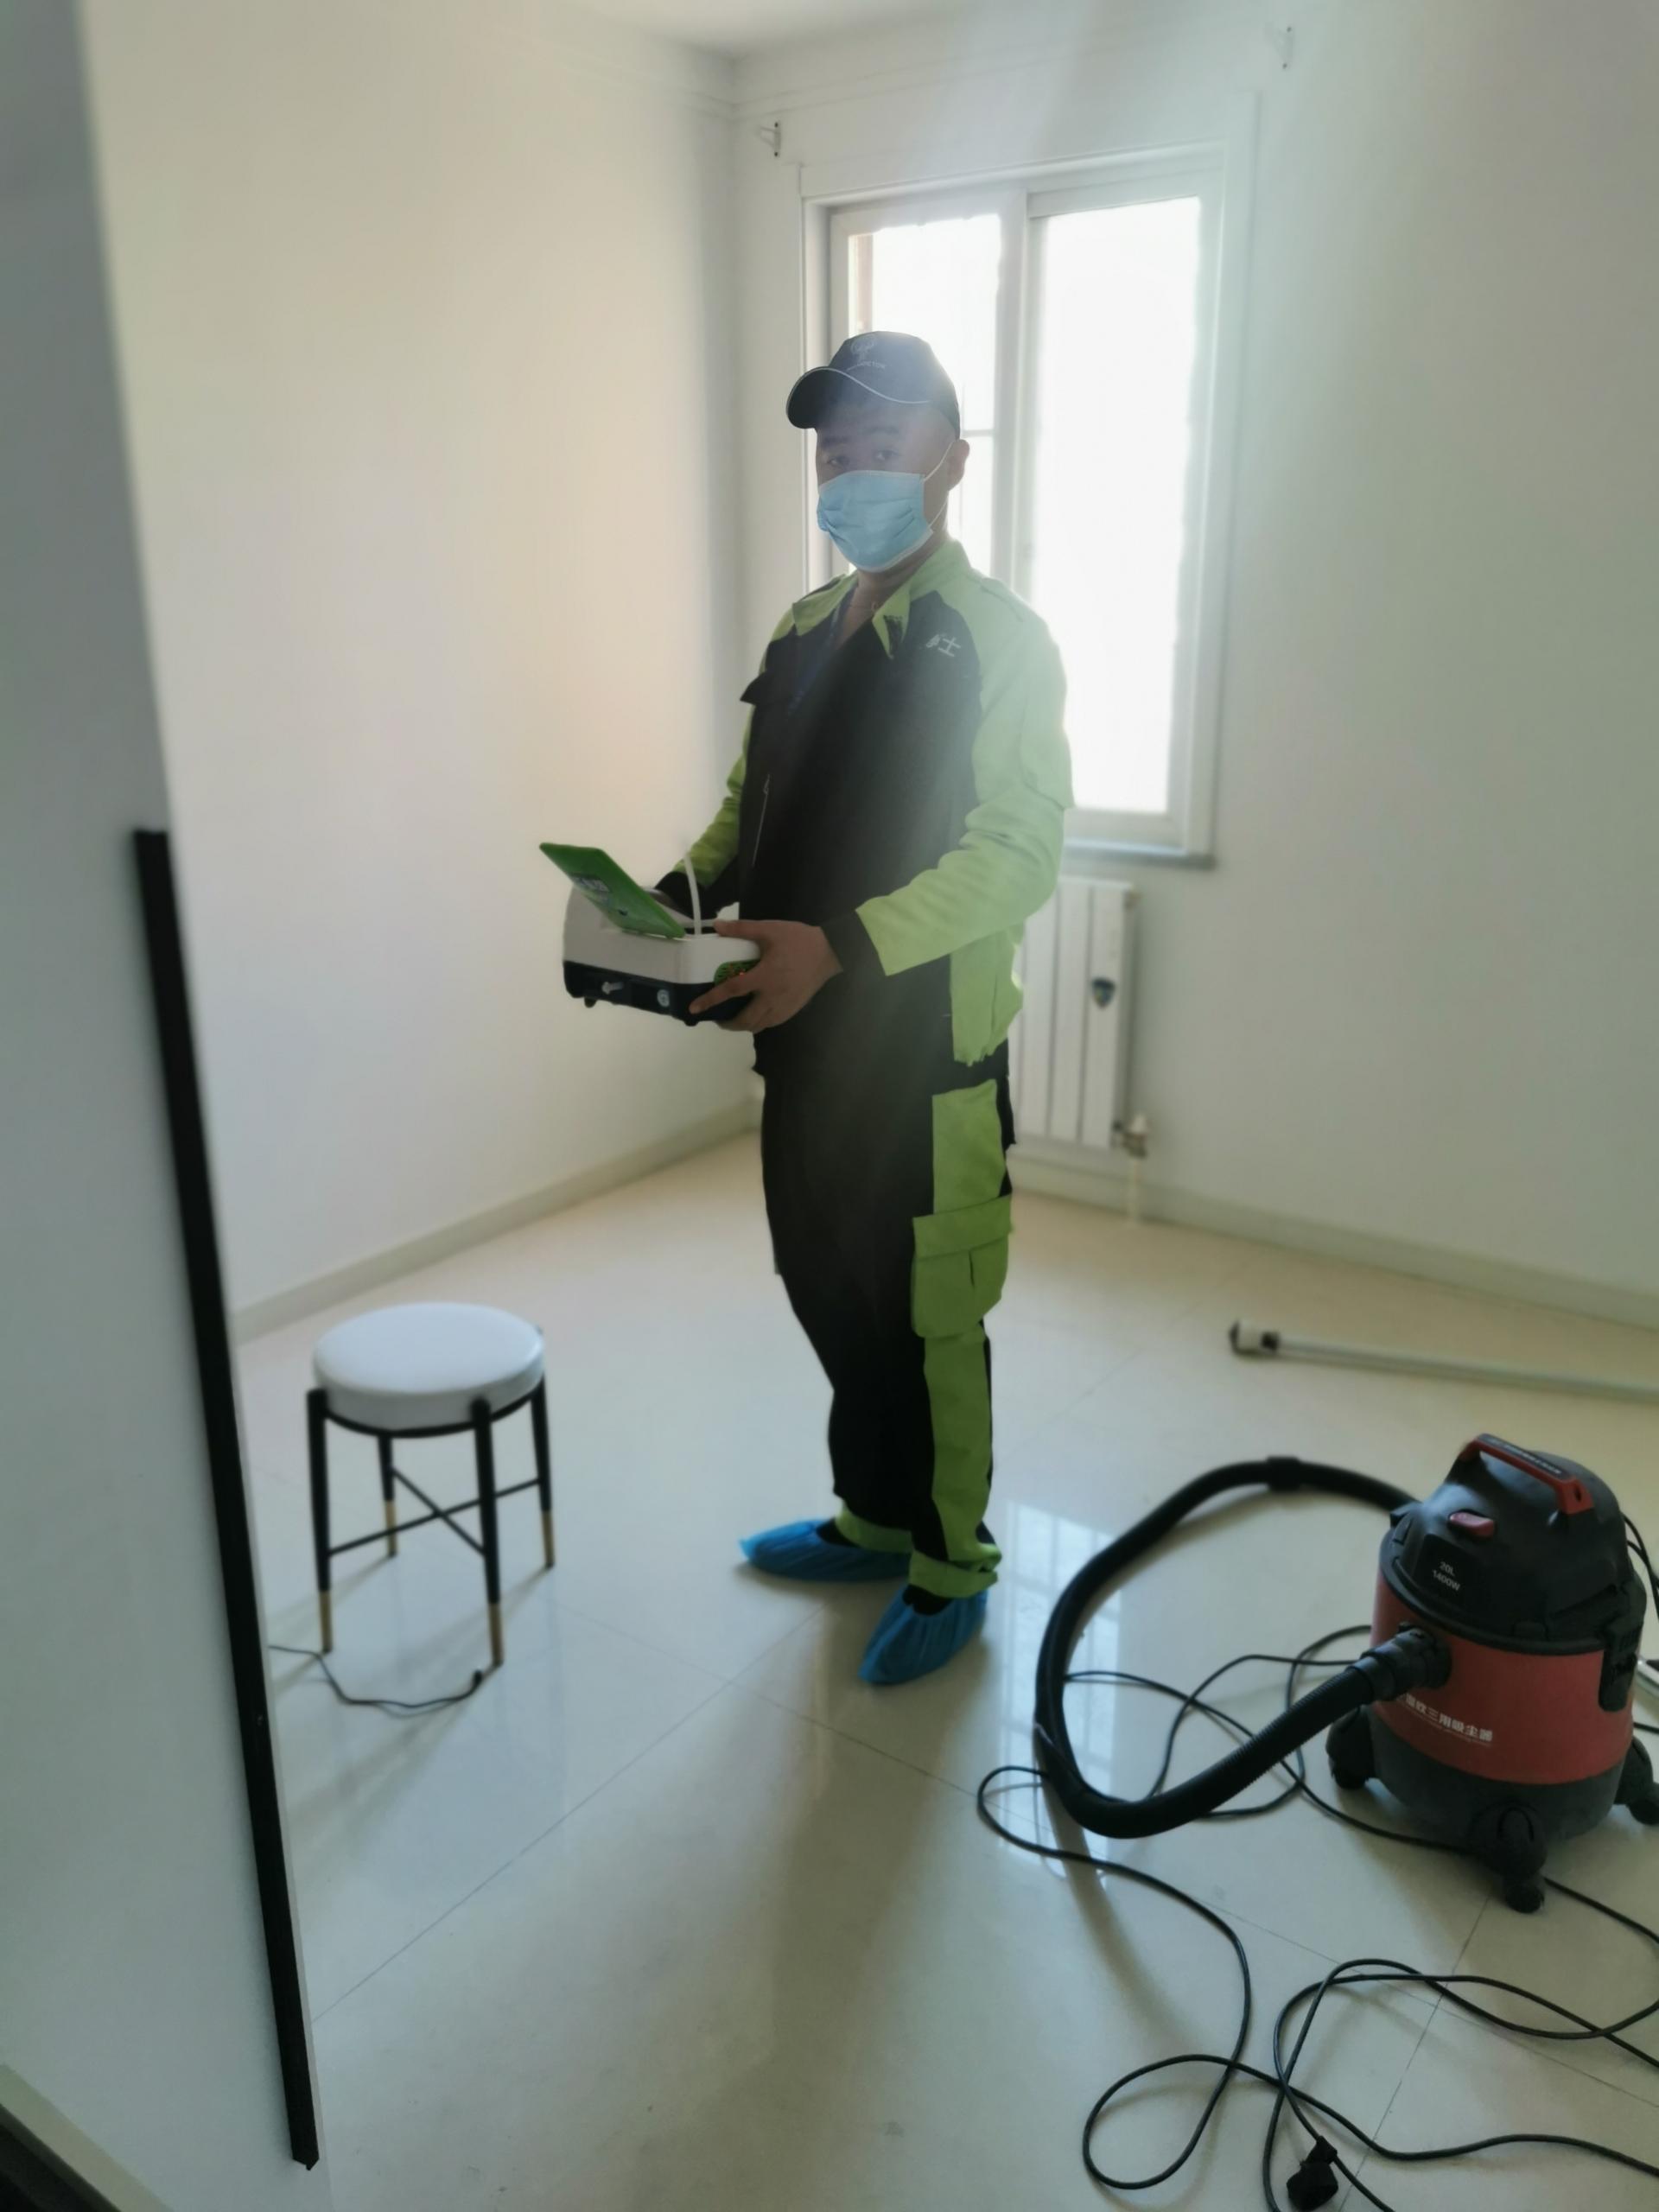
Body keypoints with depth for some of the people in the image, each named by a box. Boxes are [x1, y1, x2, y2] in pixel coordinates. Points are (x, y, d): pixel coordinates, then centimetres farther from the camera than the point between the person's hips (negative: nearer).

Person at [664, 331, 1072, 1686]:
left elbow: (1020, 851, -19)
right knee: (828, 1290, 17)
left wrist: (838, 943, -29)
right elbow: (752, 803, 18)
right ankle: (874, 1518, 38)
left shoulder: (997, 641, -10)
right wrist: (681, 894, -3)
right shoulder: (803, 632, 13)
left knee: (928, 1318, 5)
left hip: (927, 1047, -7)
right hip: (806, 1035, 7)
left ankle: (951, 1563, 26)